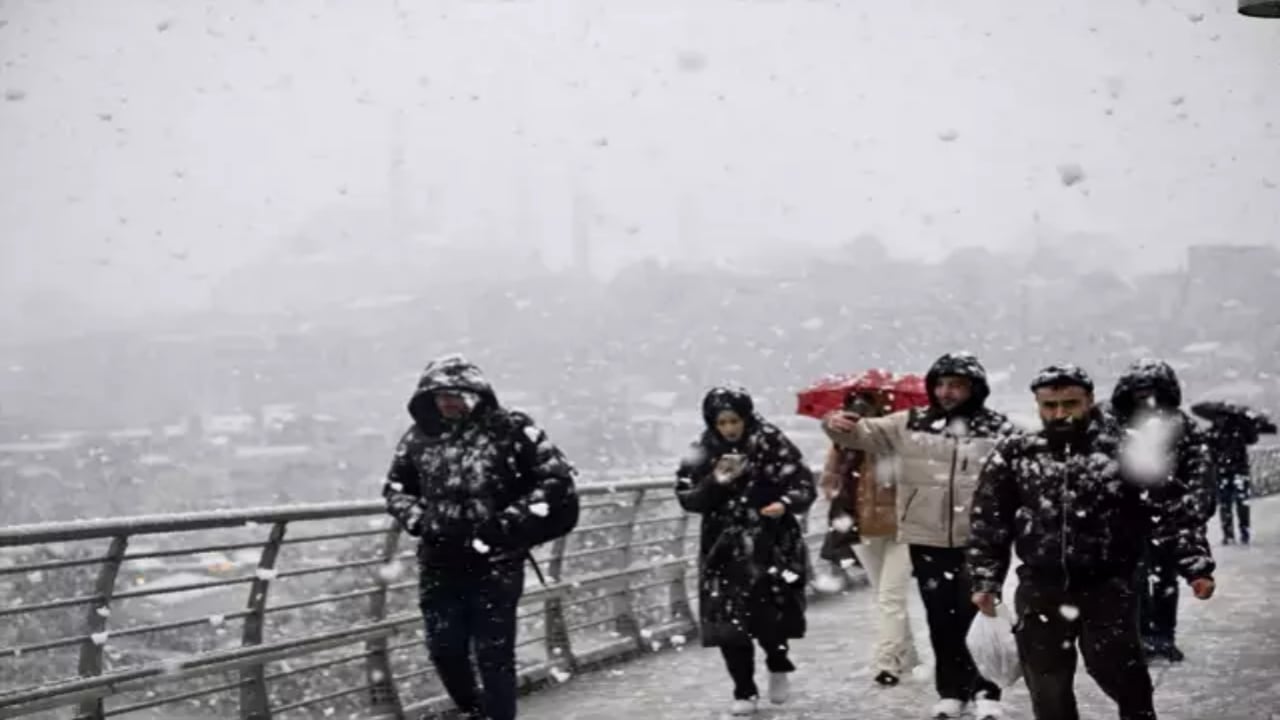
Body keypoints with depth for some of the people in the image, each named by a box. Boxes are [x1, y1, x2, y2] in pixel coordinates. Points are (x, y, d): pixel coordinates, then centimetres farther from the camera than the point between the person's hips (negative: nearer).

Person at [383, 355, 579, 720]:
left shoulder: (509, 429, -9)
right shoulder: (421, 436, 2)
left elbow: (556, 478, -8)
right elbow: (395, 488, 16)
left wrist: (510, 521, -15)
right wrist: (420, 519, -3)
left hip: (495, 564, -4)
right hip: (439, 564, 4)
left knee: (494, 654, -2)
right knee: (444, 649, 10)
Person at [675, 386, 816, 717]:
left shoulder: (772, 444, -6)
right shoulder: (703, 454, 1)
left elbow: (804, 485, -4)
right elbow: (687, 498, 1)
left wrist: (786, 503, -24)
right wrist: (715, 483, -16)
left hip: (772, 544, -2)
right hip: (725, 549, 3)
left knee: (769, 612, -12)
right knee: (729, 620, -2)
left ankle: (778, 665, 21)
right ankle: (744, 692, 14)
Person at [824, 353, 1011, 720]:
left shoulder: (997, 430, -3)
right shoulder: (911, 424, 4)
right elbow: (865, 433, 3)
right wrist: (838, 425, -18)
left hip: (979, 540, -3)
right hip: (928, 539, 3)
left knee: (978, 616, 2)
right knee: (941, 619, 11)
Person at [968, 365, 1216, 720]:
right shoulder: (1013, 455, 4)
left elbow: (1171, 511, -5)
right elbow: (989, 523, 8)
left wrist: (1197, 566, -13)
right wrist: (985, 581, 3)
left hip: (1108, 587, -3)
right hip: (1041, 588, 3)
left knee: (1117, 669, -11)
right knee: (1047, 683, 9)